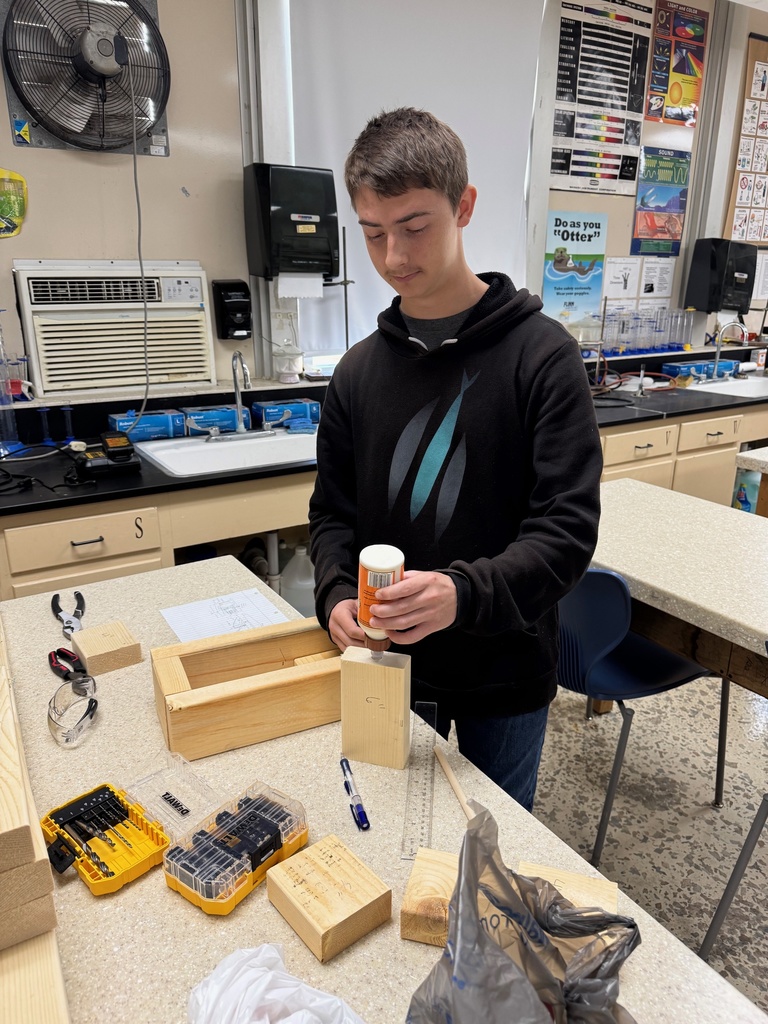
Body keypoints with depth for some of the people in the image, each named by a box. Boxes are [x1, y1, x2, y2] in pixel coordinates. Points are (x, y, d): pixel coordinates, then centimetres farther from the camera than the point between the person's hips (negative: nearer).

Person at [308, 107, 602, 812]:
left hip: (504, 673, -3)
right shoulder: (359, 370, 0)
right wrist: (338, 595, -13)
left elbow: (568, 525, -17)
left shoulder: (541, 354, -13)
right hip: (390, 661, 4)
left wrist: (464, 593, -33)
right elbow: (333, 511, 5)